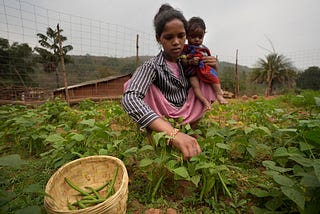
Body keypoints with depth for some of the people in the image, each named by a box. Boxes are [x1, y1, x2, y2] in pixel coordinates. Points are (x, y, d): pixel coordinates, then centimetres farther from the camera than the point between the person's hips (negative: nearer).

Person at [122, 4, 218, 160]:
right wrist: (173, 133, -51)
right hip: (163, 123, -5)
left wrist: (213, 68, -7)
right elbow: (129, 99, -37)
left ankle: (190, 129, -5)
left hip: (188, 118, 5)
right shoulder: (152, 66, -16)